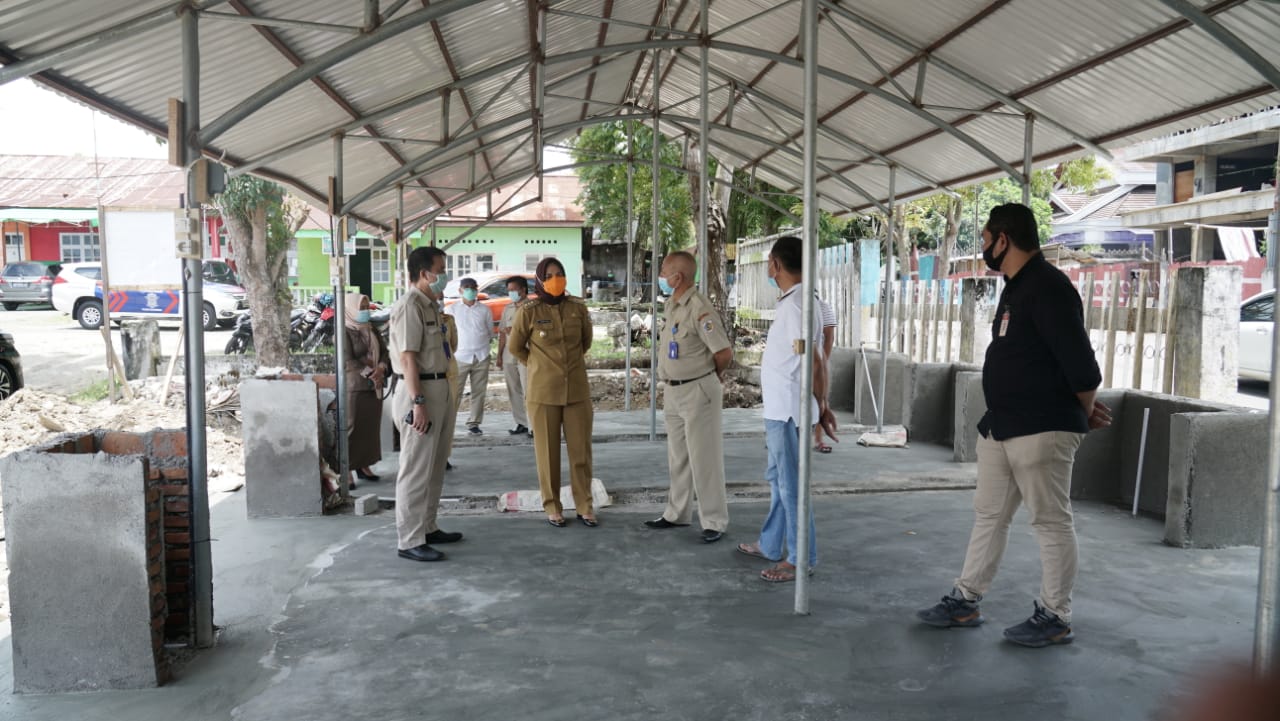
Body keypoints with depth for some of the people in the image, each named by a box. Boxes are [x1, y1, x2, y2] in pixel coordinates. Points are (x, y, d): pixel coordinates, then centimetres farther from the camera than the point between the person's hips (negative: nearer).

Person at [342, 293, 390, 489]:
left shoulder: (372, 331, 15)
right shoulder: (344, 332, -6)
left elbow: (385, 352, 10)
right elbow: (347, 362, -14)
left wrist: (381, 369, -10)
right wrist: (370, 374, -17)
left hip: (374, 387, 7)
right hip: (354, 387, -7)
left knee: (372, 427, 8)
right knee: (352, 428, -6)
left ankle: (364, 465, 17)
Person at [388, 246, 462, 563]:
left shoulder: (432, 305, 15)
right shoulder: (409, 306, -15)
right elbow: (407, 358, -20)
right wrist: (418, 402, -24)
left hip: (440, 388, 10)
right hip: (420, 391, -10)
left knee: (435, 467, 17)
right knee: (417, 470, -4)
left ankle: (427, 527, 29)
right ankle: (410, 541, 3)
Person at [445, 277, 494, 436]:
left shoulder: (484, 310, 7)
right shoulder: (452, 309, 2)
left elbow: (490, 332, 12)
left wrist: (480, 342, 5)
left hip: (481, 357, 2)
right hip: (460, 357, -2)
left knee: (479, 392, 6)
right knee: (454, 392, -6)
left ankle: (473, 423, 14)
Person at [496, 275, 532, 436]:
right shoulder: (508, 309, 16)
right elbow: (503, 333, 18)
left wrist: (515, 331, -18)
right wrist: (499, 355, 16)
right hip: (509, 356, 7)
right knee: (514, 392, 10)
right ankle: (521, 424, 18)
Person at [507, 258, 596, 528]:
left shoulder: (578, 307, 2)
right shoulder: (529, 311, -6)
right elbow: (515, 346, 7)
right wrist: (539, 366, 9)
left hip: (577, 389, 2)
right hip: (543, 392, -2)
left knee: (581, 450, 6)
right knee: (547, 452, 5)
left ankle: (584, 505, 17)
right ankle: (552, 507, 17)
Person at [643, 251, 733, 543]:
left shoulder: (699, 309, -20)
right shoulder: (670, 305, 8)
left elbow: (724, 353, -19)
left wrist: (711, 376, -1)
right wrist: (669, 385, 15)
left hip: (698, 391, -9)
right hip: (673, 392, 9)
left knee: (704, 459, -2)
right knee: (678, 457, 17)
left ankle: (714, 522, 8)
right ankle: (677, 513, 29)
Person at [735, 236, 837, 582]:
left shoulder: (794, 304, -19)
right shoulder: (800, 300, 12)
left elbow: (813, 362, -22)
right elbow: (815, 359, 15)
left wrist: (819, 408, -14)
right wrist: (822, 406, 16)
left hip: (788, 411, -10)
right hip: (780, 409, 10)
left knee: (790, 484, 0)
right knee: (778, 478, 19)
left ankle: (801, 558, 10)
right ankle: (771, 545, 32)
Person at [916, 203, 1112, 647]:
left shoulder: (1048, 288, -18)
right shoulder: (1016, 288, 14)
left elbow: (1081, 364, -21)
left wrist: (1087, 414, -4)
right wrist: (1085, 411, 15)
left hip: (1041, 431, -10)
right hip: (999, 427, 10)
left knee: (1051, 523, 3)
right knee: (988, 516, 14)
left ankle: (1054, 618, 15)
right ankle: (965, 602, 24)